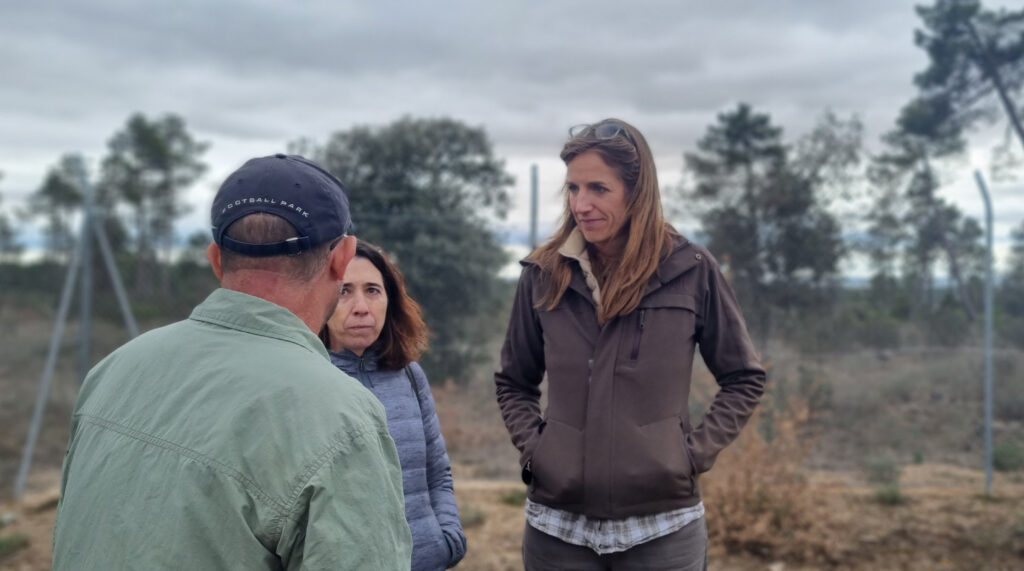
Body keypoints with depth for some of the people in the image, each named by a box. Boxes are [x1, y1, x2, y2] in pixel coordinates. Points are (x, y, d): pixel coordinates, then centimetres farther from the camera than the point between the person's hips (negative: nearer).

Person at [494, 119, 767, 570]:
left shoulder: (691, 271, -3)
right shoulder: (543, 275, 1)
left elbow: (744, 378, 6)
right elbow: (512, 383, 13)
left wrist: (696, 452, -4)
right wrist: (531, 447, -1)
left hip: (662, 523, -1)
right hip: (557, 524, 2)